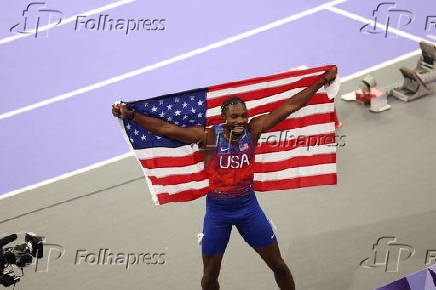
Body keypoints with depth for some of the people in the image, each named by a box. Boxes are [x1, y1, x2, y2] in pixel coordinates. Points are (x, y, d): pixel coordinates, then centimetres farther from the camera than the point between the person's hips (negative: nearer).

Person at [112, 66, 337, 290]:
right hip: (217, 211, -1)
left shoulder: (253, 130, -12)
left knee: (278, 265, 12)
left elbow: (289, 106, -8)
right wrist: (130, 116, -32)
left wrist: (321, 82, -5)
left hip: (248, 207, 2)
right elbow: (165, 128, -23)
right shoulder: (208, 137, -18)